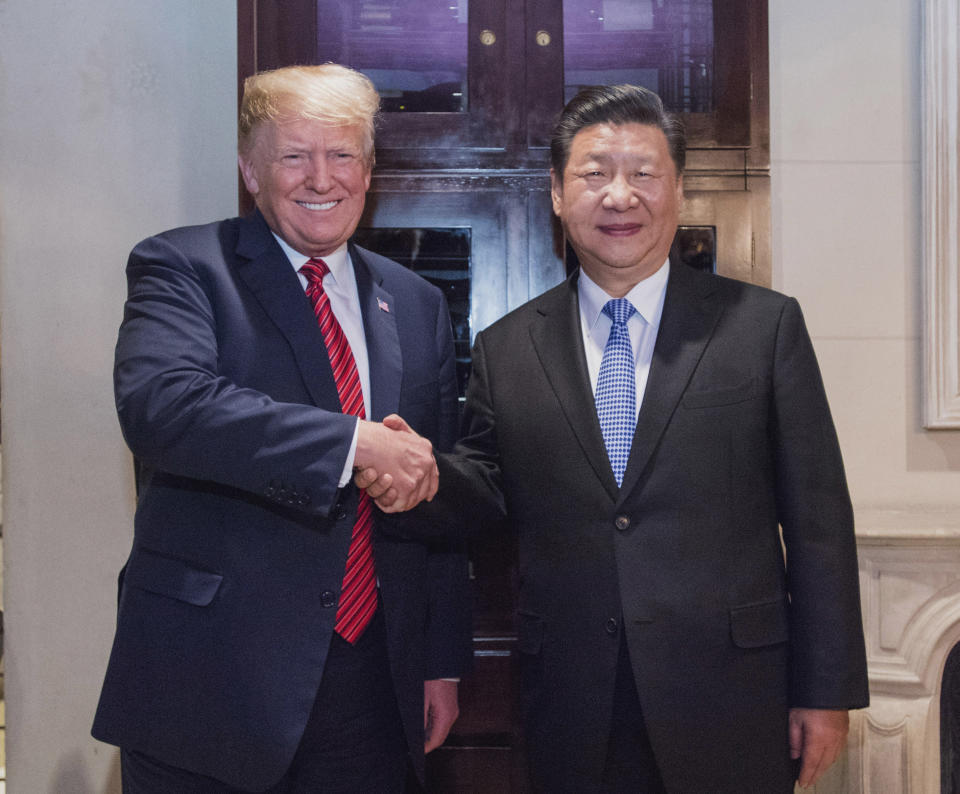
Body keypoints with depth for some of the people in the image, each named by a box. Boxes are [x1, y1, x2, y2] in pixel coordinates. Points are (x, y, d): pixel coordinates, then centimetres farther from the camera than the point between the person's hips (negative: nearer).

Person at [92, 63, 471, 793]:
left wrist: (444, 663, 12)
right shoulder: (182, 268, -2)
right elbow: (160, 403, -23)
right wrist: (354, 443, -25)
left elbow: (442, 501, 13)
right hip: (211, 679, -3)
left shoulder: (418, 304, 11)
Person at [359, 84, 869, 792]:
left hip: (728, 709, -1)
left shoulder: (765, 324, -1)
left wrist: (826, 692, -3)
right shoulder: (505, 347, 6)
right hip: (571, 710, 2)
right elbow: (489, 491, 9)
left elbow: (817, 518, -2)